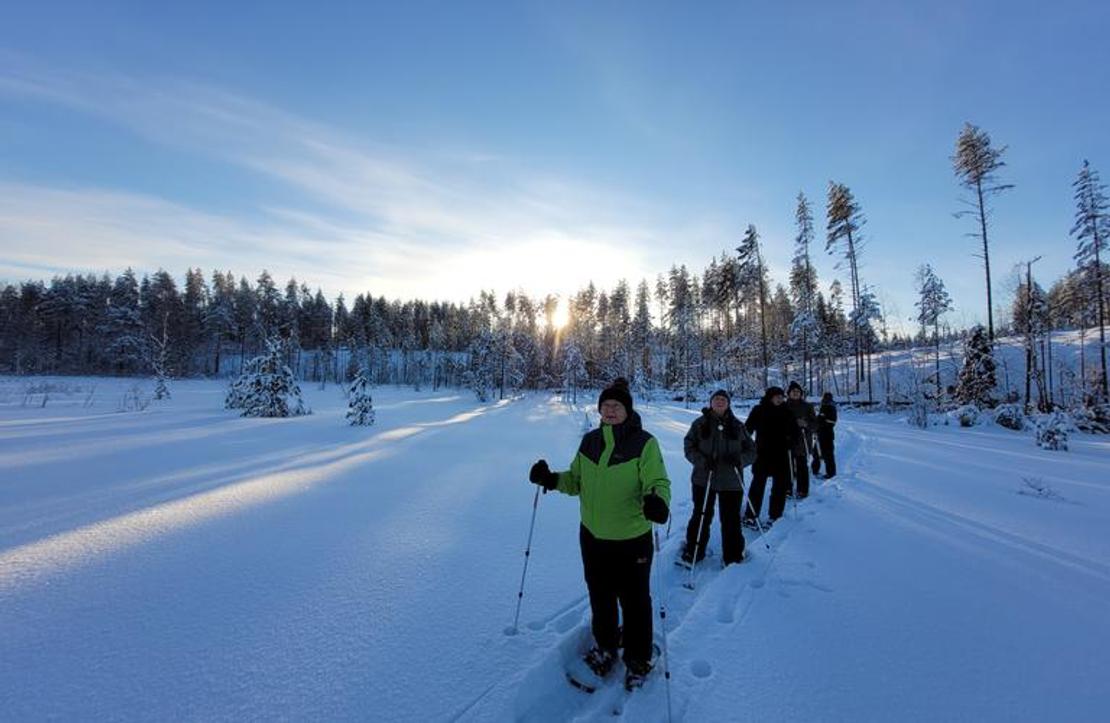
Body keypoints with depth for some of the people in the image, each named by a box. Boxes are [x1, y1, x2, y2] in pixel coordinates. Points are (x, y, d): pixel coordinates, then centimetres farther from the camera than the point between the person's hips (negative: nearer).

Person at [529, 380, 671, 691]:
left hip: (632, 540, -5)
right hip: (592, 536, 5)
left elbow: (658, 483, -18)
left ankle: (638, 659, 38)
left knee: (634, 602, 13)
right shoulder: (590, 441, 1)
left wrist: (657, 501, -40)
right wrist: (552, 479, -8)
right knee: (599, 597, 23)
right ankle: (605, 647, 48)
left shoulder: (644, 443, -15)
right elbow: (577, 481, 9)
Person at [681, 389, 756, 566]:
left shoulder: (738, 426, 5)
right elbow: (689, 447, -1)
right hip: (703, 479, -1)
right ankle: (693, 552, 26)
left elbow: (751, 451, 7)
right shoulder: (700, 423, 0)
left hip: (731, 481, 1)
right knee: (701, 517, 10)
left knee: (731, 519, 9)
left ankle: (733, 556, 27)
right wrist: (701, 461, -17)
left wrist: (740, 459, -14)